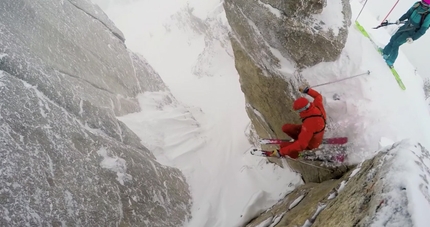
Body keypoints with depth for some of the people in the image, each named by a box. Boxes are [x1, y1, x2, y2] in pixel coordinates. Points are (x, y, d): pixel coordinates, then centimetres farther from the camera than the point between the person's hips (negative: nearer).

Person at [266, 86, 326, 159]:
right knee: (285, 127, 1)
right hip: (315, 134, 8)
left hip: (310, 143, -8)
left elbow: (301, 144, -41)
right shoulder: (317, 105, -21)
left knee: (283, 145, -13)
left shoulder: (309, 124, -43)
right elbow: (318, 96, 5)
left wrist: (280, 152, -39)